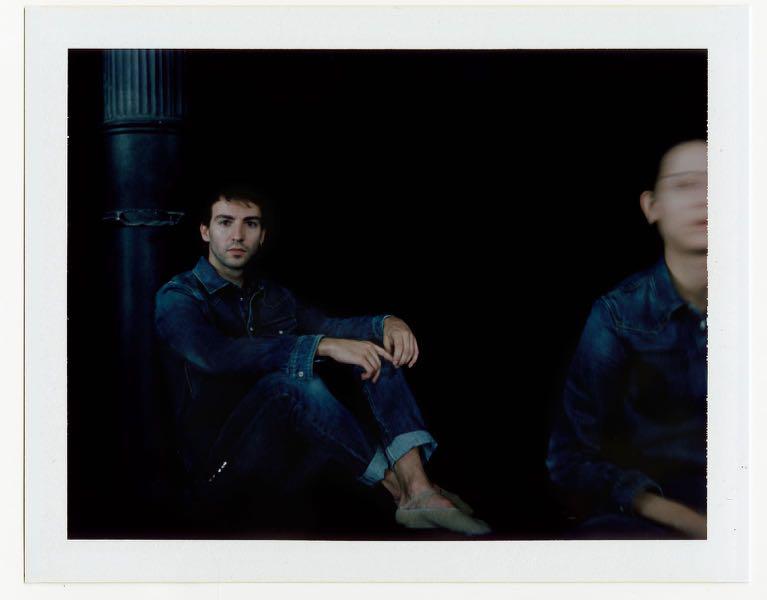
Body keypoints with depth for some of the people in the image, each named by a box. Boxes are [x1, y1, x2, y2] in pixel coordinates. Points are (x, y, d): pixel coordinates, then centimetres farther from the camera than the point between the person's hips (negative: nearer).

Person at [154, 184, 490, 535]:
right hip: (223, 459, -6)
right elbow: (216, 354, -26)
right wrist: (324, 346, -32)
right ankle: (395, 483, -20)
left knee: (379, 346, -8)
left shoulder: (275, 296, 17)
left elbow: (329, 327, 5)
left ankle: (419, 489, -27)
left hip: (291, 447, 6)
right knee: (292, 379, -34)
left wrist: (387, 323, -18)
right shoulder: (177, 297, -6)